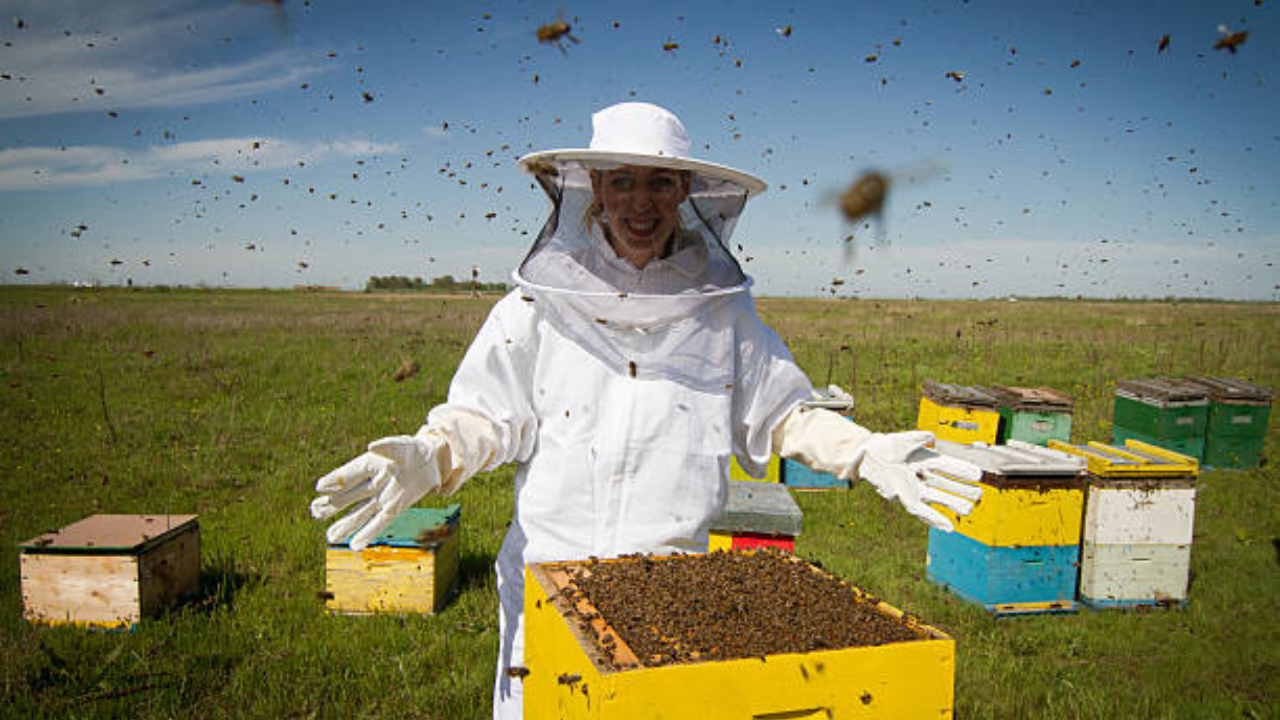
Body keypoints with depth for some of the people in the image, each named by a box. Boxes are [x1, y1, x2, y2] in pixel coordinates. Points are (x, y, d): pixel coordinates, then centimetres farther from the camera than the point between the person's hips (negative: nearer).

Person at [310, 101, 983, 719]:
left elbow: (781, 411, 8)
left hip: (679, 584, 1)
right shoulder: (541, 303, -2)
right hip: (550, 572, 0)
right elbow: (486, 415, -1)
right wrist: (426, 456, -19)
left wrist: (869, 453, -3)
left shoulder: (721, 307, 2)